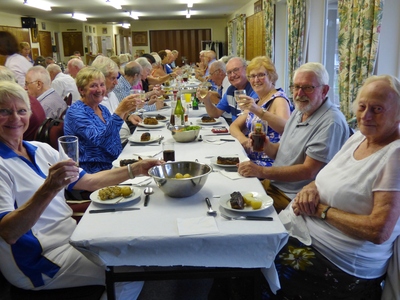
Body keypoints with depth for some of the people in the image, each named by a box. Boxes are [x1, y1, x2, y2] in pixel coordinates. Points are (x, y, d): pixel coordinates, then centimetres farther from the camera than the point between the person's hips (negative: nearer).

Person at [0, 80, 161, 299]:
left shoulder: (40, 150, 6)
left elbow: (89, 181, 7)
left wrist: (135, 169, -3)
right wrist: (48, 189, -41)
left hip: (71, 235, 8)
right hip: (39, 261, -7)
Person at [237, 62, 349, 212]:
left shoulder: (331, 122, -19)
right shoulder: (299, 111, 10)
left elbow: (308, 171, -23)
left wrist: (262, 171, -23)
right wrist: (267, 146, -7)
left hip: (294, 198, -8)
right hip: (272, 184, 8)